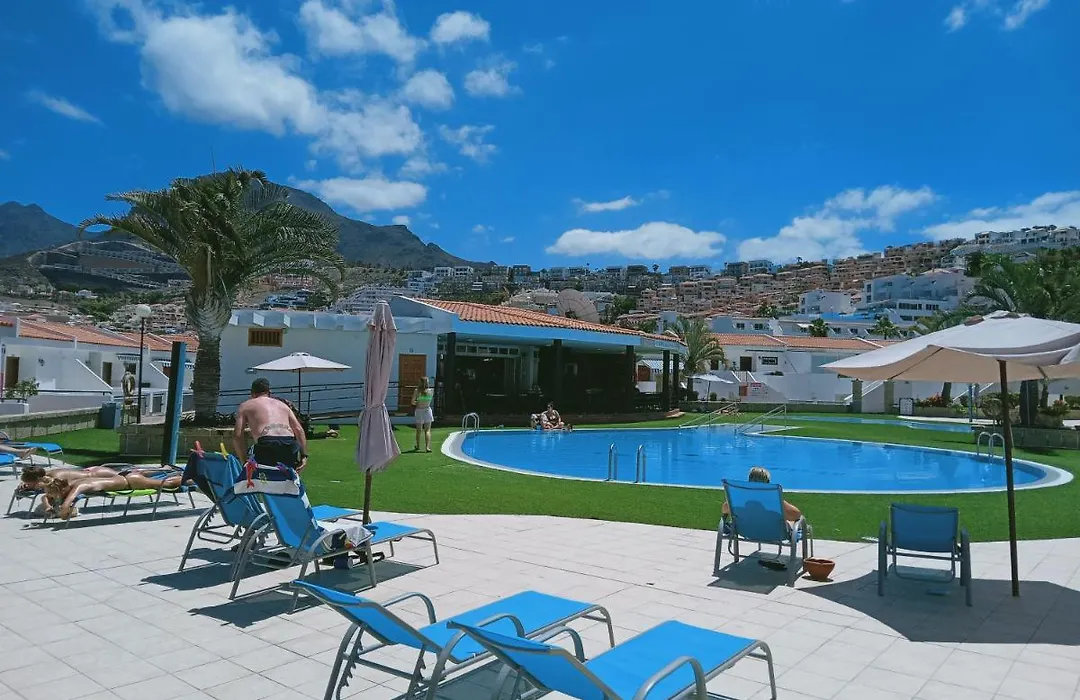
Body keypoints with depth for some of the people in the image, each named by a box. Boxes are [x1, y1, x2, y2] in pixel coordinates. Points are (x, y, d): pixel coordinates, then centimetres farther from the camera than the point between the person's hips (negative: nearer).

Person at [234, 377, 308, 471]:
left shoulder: (246, 406, 23)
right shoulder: (283, 404, 32)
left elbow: (237, 435, 10)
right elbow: (299, 430, 19)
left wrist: (244, 461, 14)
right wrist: (304, 456, 14)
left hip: (267, 444, -4)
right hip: (290, 445, 4)